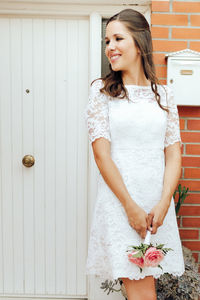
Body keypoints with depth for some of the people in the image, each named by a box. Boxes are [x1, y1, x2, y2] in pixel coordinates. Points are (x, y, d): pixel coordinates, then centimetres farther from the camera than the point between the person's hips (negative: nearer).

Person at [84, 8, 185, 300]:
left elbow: (174, 154, 5)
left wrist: (163, 204, -9)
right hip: (119, 201, -3)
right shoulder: (102, 90, 1)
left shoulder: (164, 93, 9)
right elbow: (102, 154, -7)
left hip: (158, 201, 3)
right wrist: (131, 207, -11)